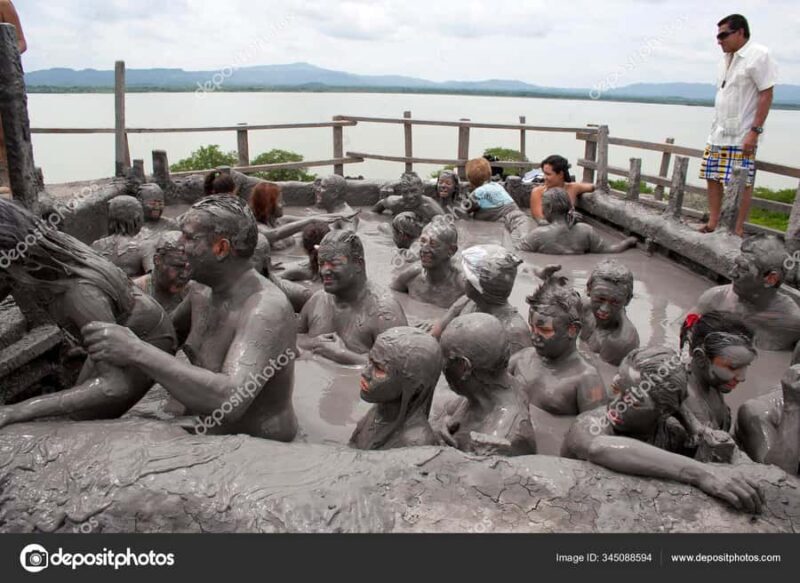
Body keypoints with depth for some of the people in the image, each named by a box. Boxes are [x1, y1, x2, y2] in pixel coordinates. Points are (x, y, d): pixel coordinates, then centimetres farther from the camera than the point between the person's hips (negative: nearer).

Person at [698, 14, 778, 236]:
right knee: (712, 179, 8)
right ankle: (712, 224, 17)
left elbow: (766, 95, -12)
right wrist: (716, 127, 16)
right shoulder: (726, 59, 15)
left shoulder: (758, 55, -9)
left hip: (741, 136, -7)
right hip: (717, 134, 8)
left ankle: (738, 230, 4)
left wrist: (755, 131, -17)